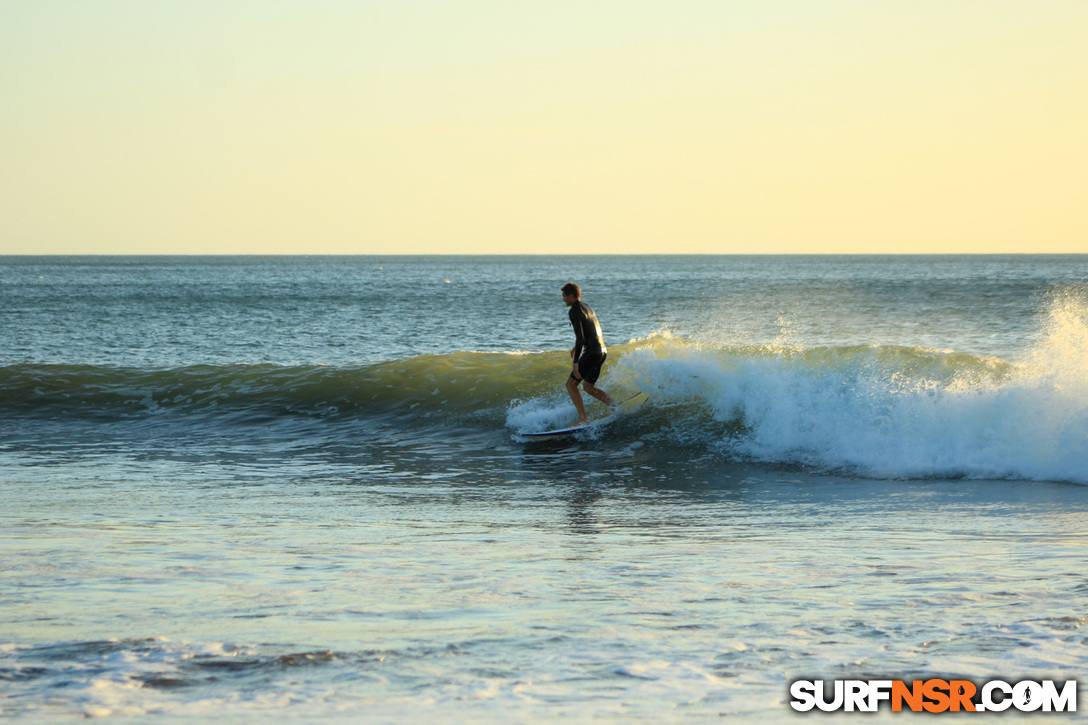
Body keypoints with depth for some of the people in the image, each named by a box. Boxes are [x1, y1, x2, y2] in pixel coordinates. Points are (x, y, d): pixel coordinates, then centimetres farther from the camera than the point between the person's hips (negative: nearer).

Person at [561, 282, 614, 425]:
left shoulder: (575, 311, -12)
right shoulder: (587, 307, 16)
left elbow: (580, 337, -21)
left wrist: (576, 362, -24)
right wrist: (576, 347, 39)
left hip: (592, 353, -9)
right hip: (602, 350, 9)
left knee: (571, 384, -4)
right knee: (588, 387, 20)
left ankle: (583, 419, -12)